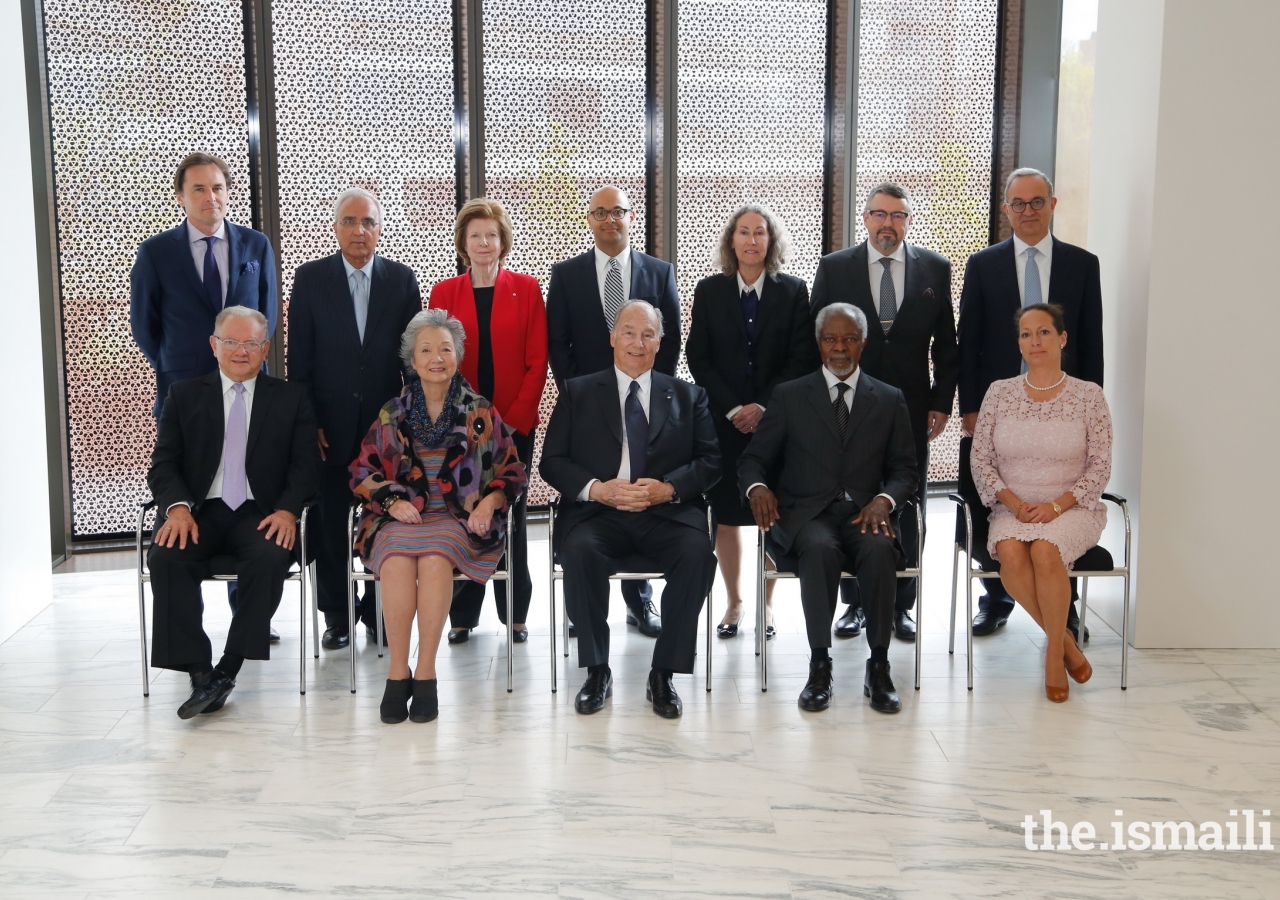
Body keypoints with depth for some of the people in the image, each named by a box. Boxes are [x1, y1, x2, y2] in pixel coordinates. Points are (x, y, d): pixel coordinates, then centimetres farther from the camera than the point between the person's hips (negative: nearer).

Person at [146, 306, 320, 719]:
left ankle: (227, 670, -23)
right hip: (200, 511, 1)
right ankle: (200, 675, -24)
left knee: (271, 558, -34)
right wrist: (178, 507, -14)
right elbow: (163, 463, 7)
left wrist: (288, 509, -15)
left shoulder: (291, 399, 14)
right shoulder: (184, 395, 15)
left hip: (260, 514, -1)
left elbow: (305, 465, 5)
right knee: (166, 556, -30)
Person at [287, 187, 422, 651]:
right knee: (329, 522, 4)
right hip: (330, 421, 0)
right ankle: (336, 617, 17)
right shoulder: (310, 278, 3)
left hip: (386, 419, 1)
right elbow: (299, 356, 1)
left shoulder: (401, 279, 6)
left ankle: (379, 613, 16)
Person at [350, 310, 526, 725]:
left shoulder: (481, 414, 10)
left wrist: (489, 502, -8)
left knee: (435, 557, -35)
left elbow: (511, 473, 11)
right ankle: (397, 673, -26)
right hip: (401, 519, 1)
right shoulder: (393, 414, 13)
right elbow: (362, 472, 14)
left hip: (459, 519, -1)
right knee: (397, 560, -33)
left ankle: (426, 673, -28)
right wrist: (392, 500, -5)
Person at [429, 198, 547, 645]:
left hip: (515, 423, 0)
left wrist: (513, 418, -9)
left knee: (511, 516, 6)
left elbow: (537, 361, -1)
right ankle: (462, 616, 13)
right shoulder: (444, 293, 6)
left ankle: (515, 613, 15)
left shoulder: (526, 289, 4)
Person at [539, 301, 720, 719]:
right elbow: (552, 461, 7)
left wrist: (667, 488, -11)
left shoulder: (688, 396, 18)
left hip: (666, 515, 1)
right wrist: (597, 488, -12)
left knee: (698, 554, -31)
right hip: (598, 513, 0)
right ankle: (597, 671, -16)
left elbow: (710, 461, 8)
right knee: (579, 550, -34)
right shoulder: (578, 392, 15)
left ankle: (663, 675, -16)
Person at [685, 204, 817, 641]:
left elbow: (801, 359, 0)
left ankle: (767, 603, 12)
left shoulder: (793, 291, 5)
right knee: (725, 513, 2)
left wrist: (764, 406, -11)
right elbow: (698, 359, 3)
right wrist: (732, 409, -7)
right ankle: (734, 602, 14)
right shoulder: (709, 291, 6)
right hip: (723, 419, 1)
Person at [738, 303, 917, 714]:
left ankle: (878, 668, -23)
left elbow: (904, 470, 11)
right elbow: (753, 459, 11)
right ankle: (819, 665, -26)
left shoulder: (889, 400, 15)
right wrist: (757, 486, -14)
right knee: (819, 548, -36)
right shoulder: (789, 396, 12)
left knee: (880, 549, -34)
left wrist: (884, 499, -11)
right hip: (806, 514, -1)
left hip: (864, 514, 1)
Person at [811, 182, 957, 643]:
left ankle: (902, 606, 17)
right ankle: (854, 603, 18)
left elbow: (946, 344, 8)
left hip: (911, 413, 1)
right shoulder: (834, 268, 3)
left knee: (908, 514, 6)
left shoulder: (935, 268, 5)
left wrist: (941, 403, 0)